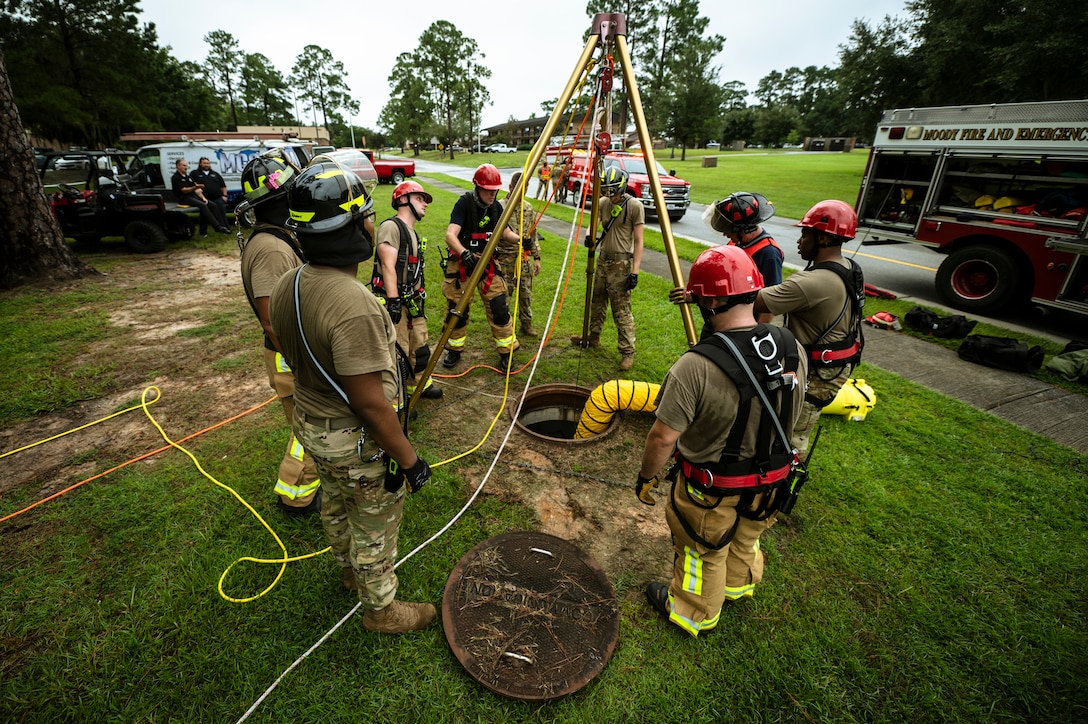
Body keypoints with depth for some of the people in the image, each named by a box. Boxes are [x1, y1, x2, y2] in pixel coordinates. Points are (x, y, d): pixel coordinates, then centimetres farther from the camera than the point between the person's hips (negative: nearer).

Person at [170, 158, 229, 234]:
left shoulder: (188, 177, 22)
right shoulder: (176, 177, -3)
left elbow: (196, 190, 16)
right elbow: (184, 190, -15)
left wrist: (203, 198, -2)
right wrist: (195, 187, -32)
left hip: (194, 196, 8)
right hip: (184, 198, -8)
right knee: (203, 205, -30)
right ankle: (217, 227, -39)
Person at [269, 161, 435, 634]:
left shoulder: (285, 288, -5)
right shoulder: (353, 304, -34)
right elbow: (370, 403, -31)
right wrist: (408, 458, -19)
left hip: (310, 424, 9)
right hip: (358, 441, -8)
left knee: (336, 505, 30)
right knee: (375, 527, 14)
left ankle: (349, 567, 58)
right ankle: (381, 609, 39)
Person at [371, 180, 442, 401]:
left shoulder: (413, 233, 19)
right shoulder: (391, 226, -11)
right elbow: (388, 266, -18)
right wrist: (393, 301, -22)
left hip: (413, 301, 10)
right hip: (395, 302, -10)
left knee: (420, 348, 17)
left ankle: (418, 384, 34)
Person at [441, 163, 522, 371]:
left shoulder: (496, 206, 0)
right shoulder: (464, 203, -16)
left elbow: (505, 232, 12)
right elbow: (450, 235, -27)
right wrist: (464, 253, -46)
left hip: (487, 263, 4)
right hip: (461, 263, -4)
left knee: (499, 307, -2)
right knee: (458, 308, 6)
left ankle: (506, 351, 13)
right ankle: (455, 349, 28)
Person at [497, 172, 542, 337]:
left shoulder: (528, 208, 9)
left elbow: (533, 235, 14)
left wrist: (536, 257, 10)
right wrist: (494, 254, -11)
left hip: (523, 258, 5)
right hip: (505, 258, -5)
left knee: (526, 293, 10)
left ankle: (526, 324, 25)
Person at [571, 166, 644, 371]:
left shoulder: (635, 206, -12)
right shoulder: (603, 203, 6)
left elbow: (638, 241, -13)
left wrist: (634, 272, -18)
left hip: (621, 264, -7)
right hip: (603, 260, 7)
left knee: (621, 310, -5)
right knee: (596, 301, 17)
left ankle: (627, 352, 4)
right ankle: (593, 338, 36)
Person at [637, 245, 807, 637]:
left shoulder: (696, 366, -33)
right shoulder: (792, 348, -12)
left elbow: (664, 436, -26)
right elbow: (788, 414, 4)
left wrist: (646, 477, -8)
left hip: (711, 488, -6)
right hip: (770, 482, 6)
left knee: (703, 552, 20)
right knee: (745, 539, 33)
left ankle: (692, 613, 46)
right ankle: (738, 587, 61)